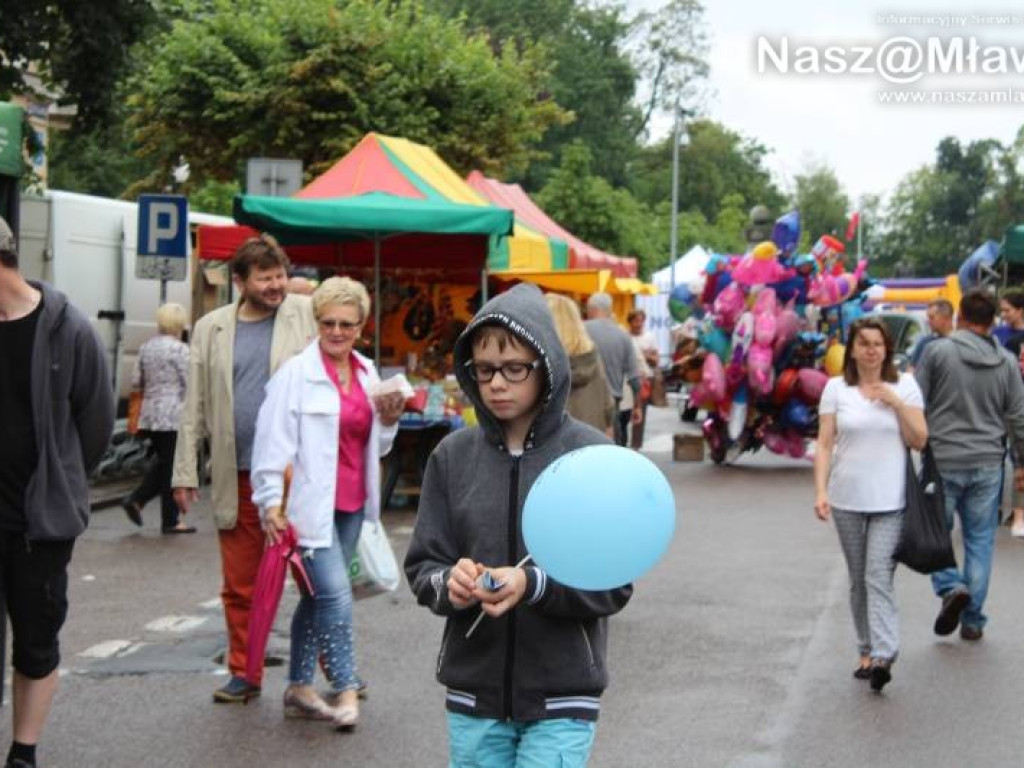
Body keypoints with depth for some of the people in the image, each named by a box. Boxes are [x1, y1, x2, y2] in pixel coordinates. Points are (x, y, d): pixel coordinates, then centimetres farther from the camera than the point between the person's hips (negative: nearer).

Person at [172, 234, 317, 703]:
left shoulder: (307, 315, 3)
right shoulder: (211, 328, 10)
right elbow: (195, 406, 11)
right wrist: (185, 471, 8)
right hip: (237, 478, 3)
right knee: (240, 586, 9)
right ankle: (243, 673, 21)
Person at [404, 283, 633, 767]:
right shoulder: (453, 455, 2)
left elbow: (613, 585, -8)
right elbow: (422, 567, 4)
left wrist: (532, 585, -24)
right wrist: (449, 584, -19)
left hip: (560, 697, -3)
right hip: (473, 695, 3)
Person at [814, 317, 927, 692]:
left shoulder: (905, 385, 2)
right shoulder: (836, 388, 3)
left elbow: (919, 441, -1)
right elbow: (824, 444, 1)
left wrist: (897, 403, -12)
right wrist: (820, 492, -8)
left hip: (890, 502, -2)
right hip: (847, 500, 2)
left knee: (879, 577, -14)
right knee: (858, 580, 10)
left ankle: (882, 655, -19)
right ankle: (868, 650, 20)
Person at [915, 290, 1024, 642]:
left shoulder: (937, 351, -6)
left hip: (942, 460, -2)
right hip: (987, 464, 2)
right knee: (980, 540, 9)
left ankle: (951, 587, -12)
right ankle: (973, 620, 11)